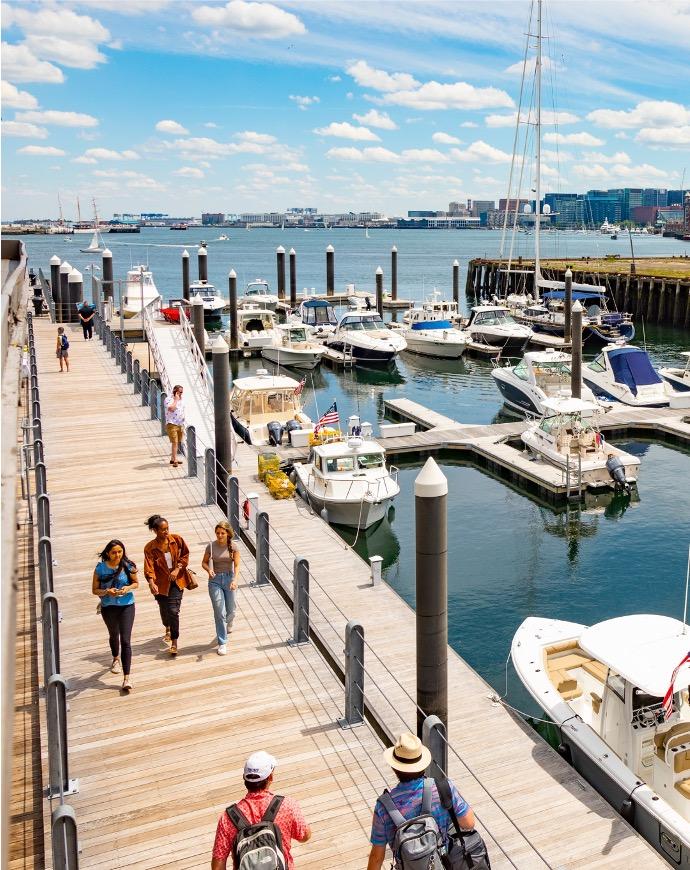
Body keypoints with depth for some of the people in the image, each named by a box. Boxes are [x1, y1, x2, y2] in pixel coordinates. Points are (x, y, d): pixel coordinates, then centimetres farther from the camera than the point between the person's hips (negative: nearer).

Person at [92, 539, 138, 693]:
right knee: (114, 635, 27)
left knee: (126, 641, -11)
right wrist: (107, 591, -23)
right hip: (108, 607, 2)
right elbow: (95, 590, -4)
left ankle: (126, 678, -11)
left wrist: (128, 588, -18)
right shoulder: (100, 568, -11)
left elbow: (136, 583, 3)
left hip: (126, 606, -2)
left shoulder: (128, 566, -11)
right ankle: (116, 659, 57)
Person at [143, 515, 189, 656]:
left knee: (174, 611, -11)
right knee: (164, 610, 17)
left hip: (176, 581, -1)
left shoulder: (177, 540, -8)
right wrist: (151, 583, -36)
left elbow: (185, 555, 4)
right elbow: (149, 567, -20)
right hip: (161, 583, 1)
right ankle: (168, 629, 51)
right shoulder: (150, 548, -12)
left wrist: (177, 569, -9)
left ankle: (174, 643, -2)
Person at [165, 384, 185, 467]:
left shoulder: (181, 401, 13)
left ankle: (172, 459, 21)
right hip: (172, 424, -7)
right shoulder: (169, 400, -11)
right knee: (174, 442, -12)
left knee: (177, 443, 12)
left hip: (180, 425, 7)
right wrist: (176, 400, -21)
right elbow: (171, 409, -31)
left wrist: (183, 426, 21)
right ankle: (175, 461, -12)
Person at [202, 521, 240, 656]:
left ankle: (228, 622, 51)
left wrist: (235, 580, -26)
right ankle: (222, 643, 2)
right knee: (219, 612, -5)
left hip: (229, 578, 1)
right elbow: (204, 562, 4)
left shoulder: (233, 546, -7)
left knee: (231, 610, 13)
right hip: (215, 580, -1)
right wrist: (209, 570, -18)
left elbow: (237, 565, -10)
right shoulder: (211, 546, -7)